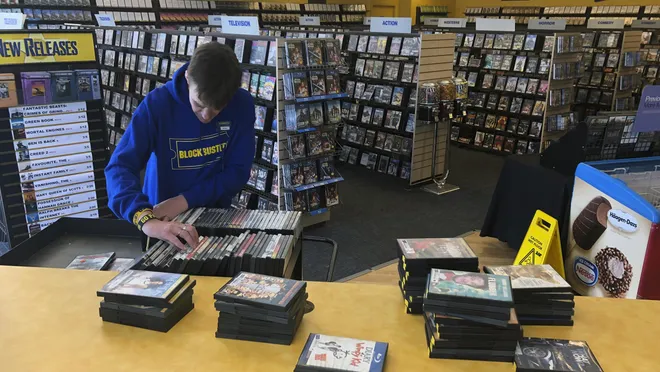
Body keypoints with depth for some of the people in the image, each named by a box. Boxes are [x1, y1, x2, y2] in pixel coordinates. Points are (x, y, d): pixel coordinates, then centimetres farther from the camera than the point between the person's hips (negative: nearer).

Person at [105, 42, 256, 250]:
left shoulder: (242, 104, -12)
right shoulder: (157, 103, -18)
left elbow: (238, 172, -9)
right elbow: (120, 167, -25)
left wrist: (185, 200, -20)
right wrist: (147, 220, -42)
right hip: (164, 219, 0)